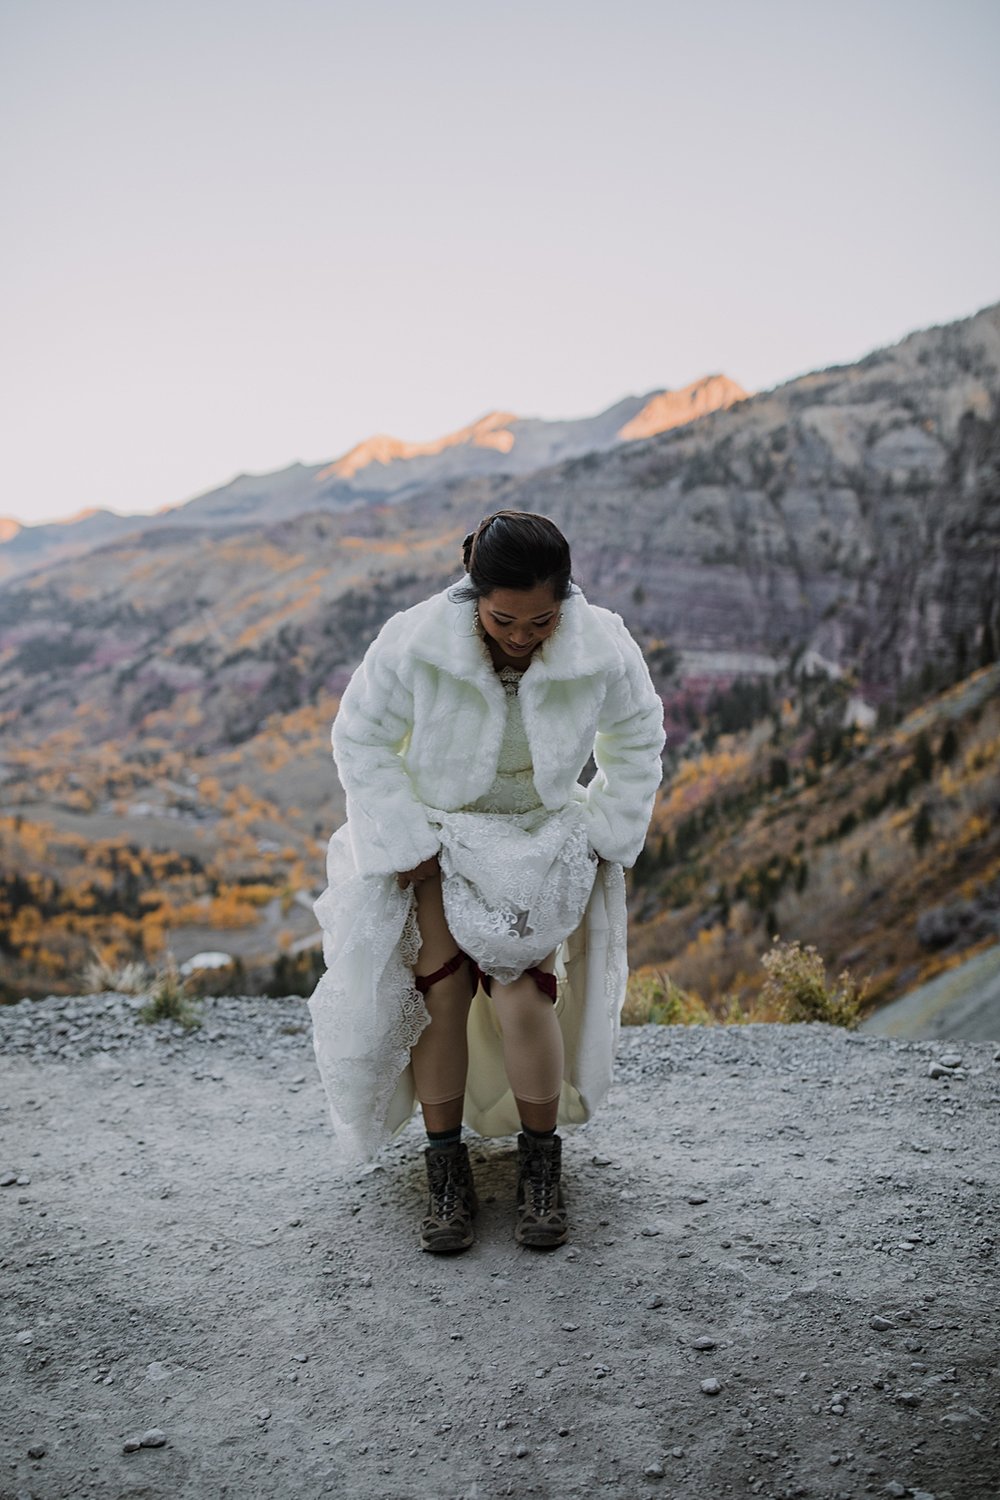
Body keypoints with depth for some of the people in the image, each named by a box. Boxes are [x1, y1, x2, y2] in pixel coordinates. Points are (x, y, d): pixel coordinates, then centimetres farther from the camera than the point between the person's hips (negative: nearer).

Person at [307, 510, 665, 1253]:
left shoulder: (604, 648, -21)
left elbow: (637, 744, -1)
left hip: (541, 838, 0)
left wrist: (602, 841, -3)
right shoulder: (415, 641, -26)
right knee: (440, 993, -8)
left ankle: (542, 1166, 9)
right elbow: (361, 739, -11)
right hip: (435, 834, 0)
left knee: (524, 996, -13)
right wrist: (407, 847, -13)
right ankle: (447, 1174, 9)